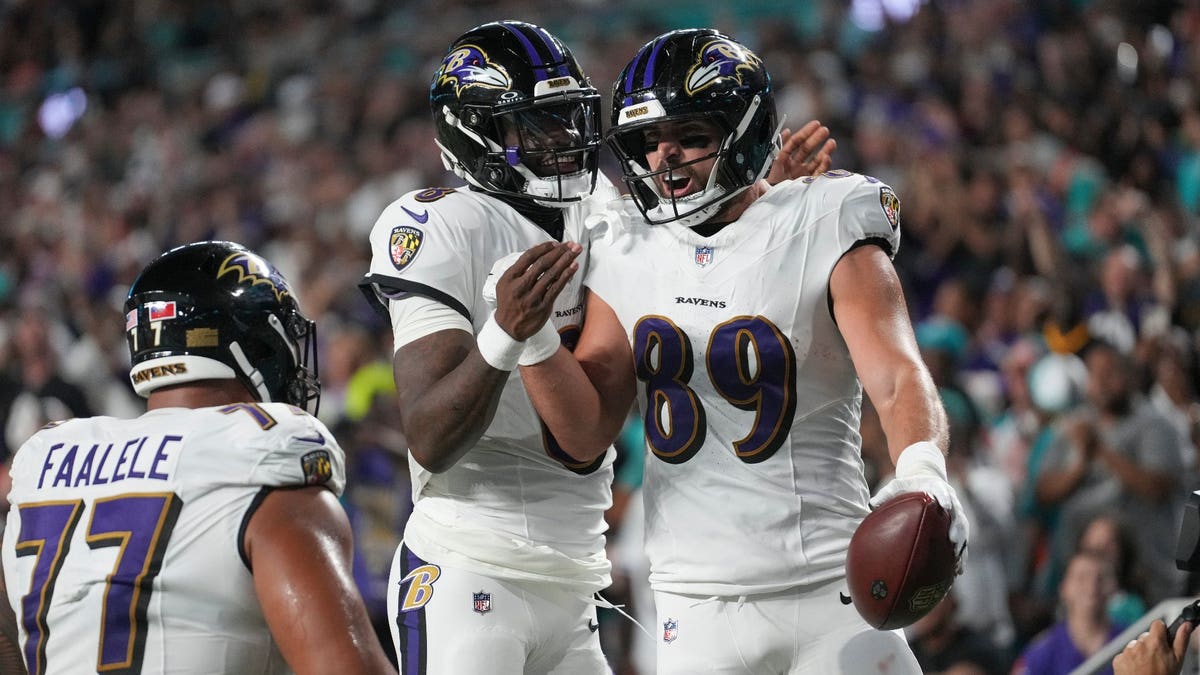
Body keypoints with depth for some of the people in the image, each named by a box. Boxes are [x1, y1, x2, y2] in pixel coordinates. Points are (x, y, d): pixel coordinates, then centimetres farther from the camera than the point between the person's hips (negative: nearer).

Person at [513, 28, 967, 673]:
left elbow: (895, 377, -20)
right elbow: (587, 433, 6)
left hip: (830, 592, -3)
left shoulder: (823, 232, -6)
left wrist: (923, 474, -40)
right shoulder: (627, 252, 7)